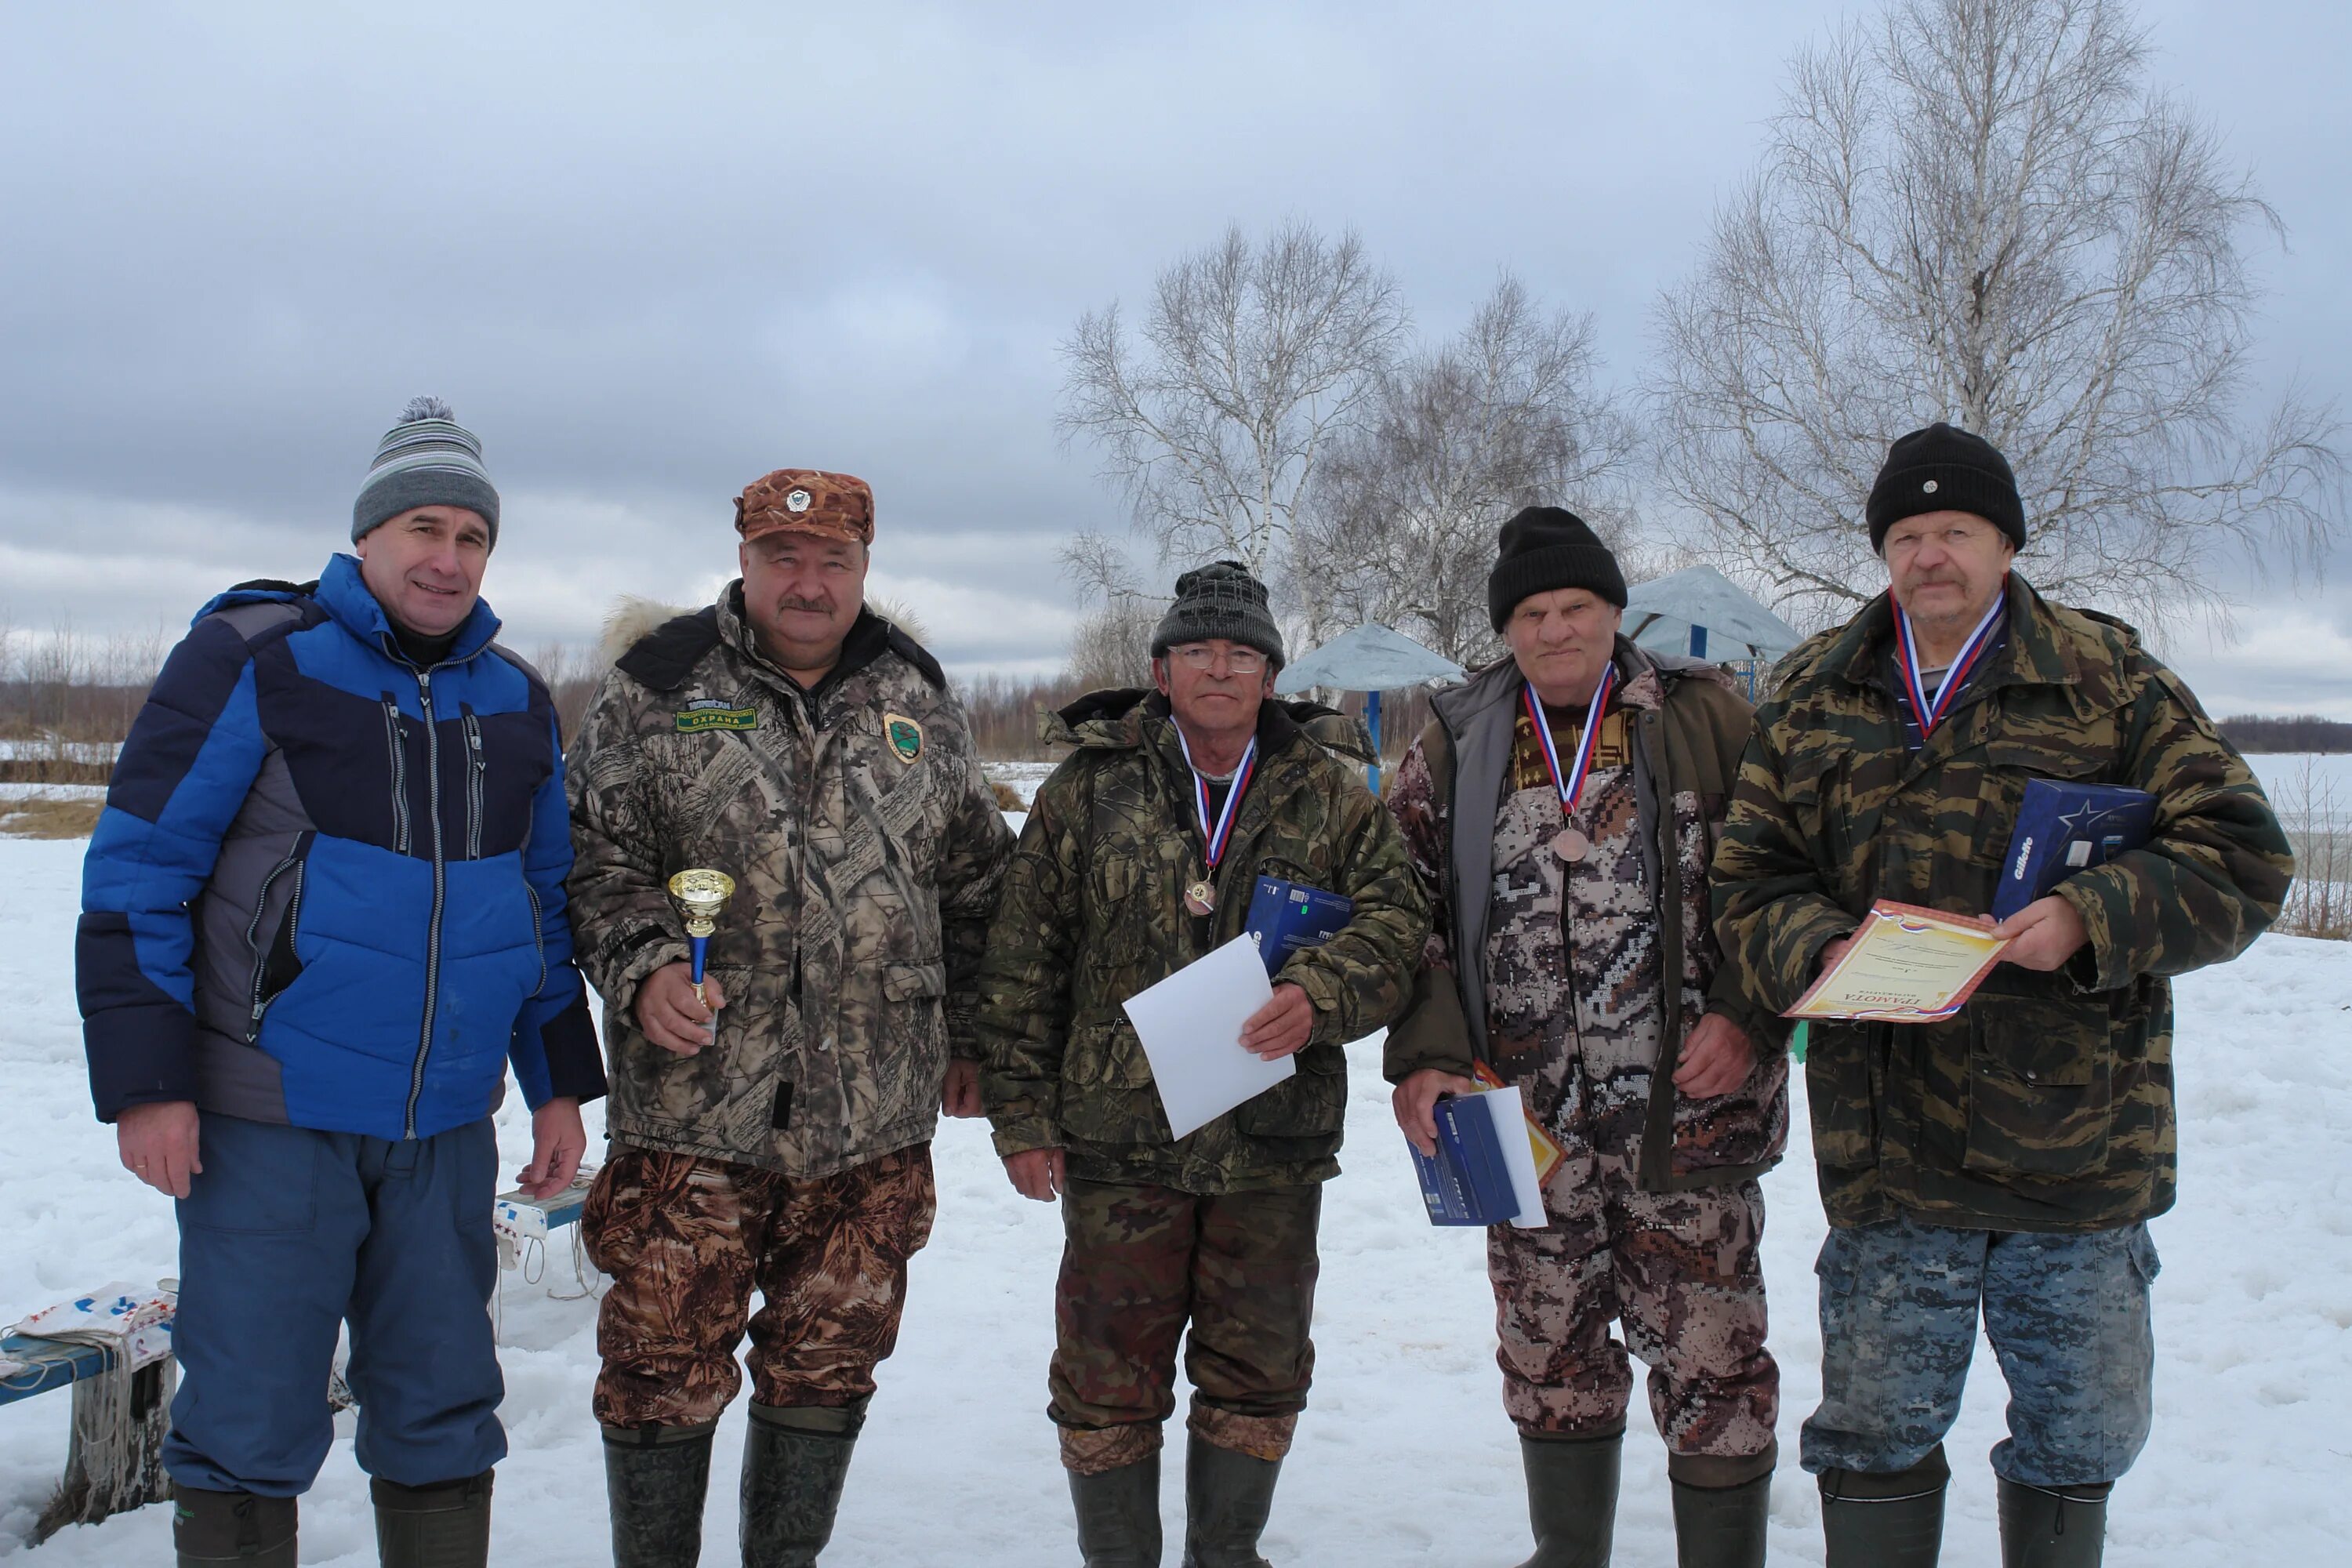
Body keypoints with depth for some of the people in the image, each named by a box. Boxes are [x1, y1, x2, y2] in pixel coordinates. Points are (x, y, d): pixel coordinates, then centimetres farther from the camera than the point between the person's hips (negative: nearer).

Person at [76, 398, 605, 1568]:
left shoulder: (517, 705, 10)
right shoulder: (252, 661, -7)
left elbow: (548, 904, 18)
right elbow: (136, 874, -7)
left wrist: (562, 1082, 14)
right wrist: (145, 1081, -12)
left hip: (446, 1128, 5)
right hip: (271, 1119, -5)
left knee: (443, 1417, 12)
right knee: (250, 1425, 1)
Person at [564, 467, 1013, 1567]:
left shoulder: (918, 701, 9)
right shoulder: (658, 687, 1)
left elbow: (976, 885, 16)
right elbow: (594, 858, 1)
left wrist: (967, 1035, 14)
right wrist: (641, 968, -16)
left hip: (875, 1112, 3)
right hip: (692, 1104, -2)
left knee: (827, 1368, 13)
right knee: (665, 1369, 3)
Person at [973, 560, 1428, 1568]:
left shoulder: (1330, 795, 5)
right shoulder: (1088, 789, 2)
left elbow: (1396, 922, -2)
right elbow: (1023, 964, 3)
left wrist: (1319, 996, -22)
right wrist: (1021, 1113, -1)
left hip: (1275, 1147, 1)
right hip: (1117, 1142, -1)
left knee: (1256, 1373, 13)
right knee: (1109, 1379, 6)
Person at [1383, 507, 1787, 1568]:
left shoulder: (1707, 718, 0)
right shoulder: (1456, 746, 7)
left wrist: (1746, 1015, -10)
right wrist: (1424, 1057, -4)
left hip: (1685, 1110, -2)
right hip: (1526, 1118, 3)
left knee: (1711, 1361, 2)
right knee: (1548, 1357, 14)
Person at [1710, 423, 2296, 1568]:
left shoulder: (2107, 681, 1)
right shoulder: (1814, 698, 8)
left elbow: (2240, 857, -3)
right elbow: (1749, 880, 8)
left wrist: (2091, 918, -19)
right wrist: (1823, 951, -13)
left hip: (2076, 1133, -1)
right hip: (1888, 1141, 1)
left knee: (2080, 1433, 14)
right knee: (1875, 1432, 9)